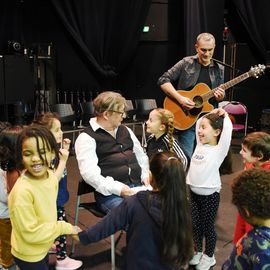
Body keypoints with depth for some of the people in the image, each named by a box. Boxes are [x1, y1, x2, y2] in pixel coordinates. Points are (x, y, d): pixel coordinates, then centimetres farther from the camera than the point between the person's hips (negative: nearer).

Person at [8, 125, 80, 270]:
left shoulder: (51, 176, -10)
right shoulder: (22, 191, -33)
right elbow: (31, 233, -28)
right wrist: (65, 228, -20)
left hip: (43, 247, 7)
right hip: (28, 255, -7)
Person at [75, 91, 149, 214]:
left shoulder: (125, 130, 20)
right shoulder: (86, 138, -3)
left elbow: (141, 156, 27)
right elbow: (89, 173, -14)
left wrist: (145, 175, 8)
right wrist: (118, 189, -22)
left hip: (138, 186, 6)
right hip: (110, 194, -6)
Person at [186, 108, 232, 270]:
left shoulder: (219, 150, -13)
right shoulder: (200, 145, 5)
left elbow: (227, 130, -26)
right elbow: (198, 123, 17)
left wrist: (224, 115, -10)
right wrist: (210, 114, 9)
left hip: (210, 195, -6)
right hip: (194, 192, 6)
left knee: (208, 227, 9)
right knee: (195, 225, 17)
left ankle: (209, 257, 27)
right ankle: (198, 252, 36)